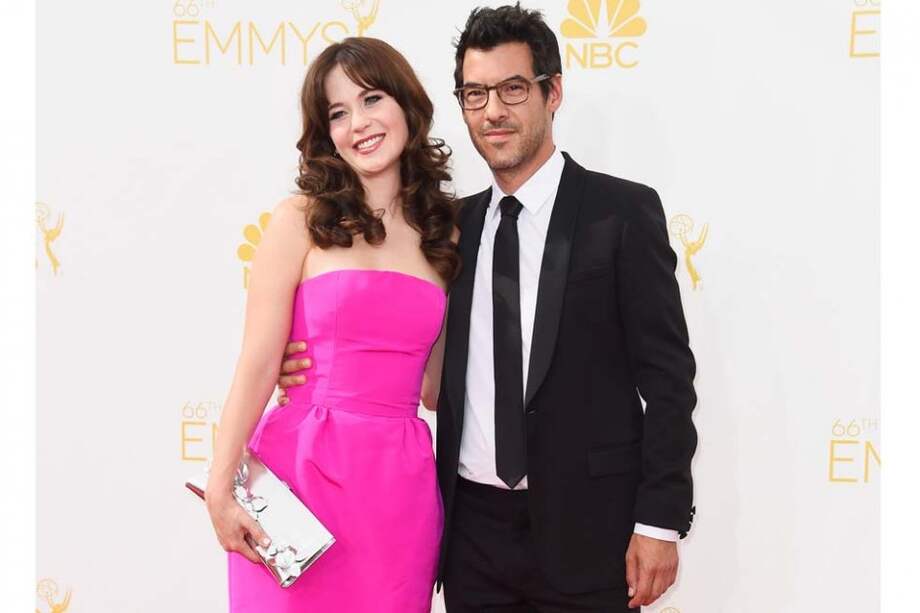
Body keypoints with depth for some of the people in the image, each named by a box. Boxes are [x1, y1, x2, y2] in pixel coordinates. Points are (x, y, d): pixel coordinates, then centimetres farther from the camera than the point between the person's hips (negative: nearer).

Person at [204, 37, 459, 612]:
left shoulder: (444, 231, 10)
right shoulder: (302, 220, -1)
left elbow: (435, 379, 14)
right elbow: (258, 365, -5)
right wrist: (221, 489, -10)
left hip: (403, 483, 3)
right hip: (303, 471, -3)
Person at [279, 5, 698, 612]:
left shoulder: (622, 211, -5)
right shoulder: (457, 223, 9)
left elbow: (667, 376, -7)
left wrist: (660, 519, -12)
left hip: (582, 527, -4)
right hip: (474, 526, 5)